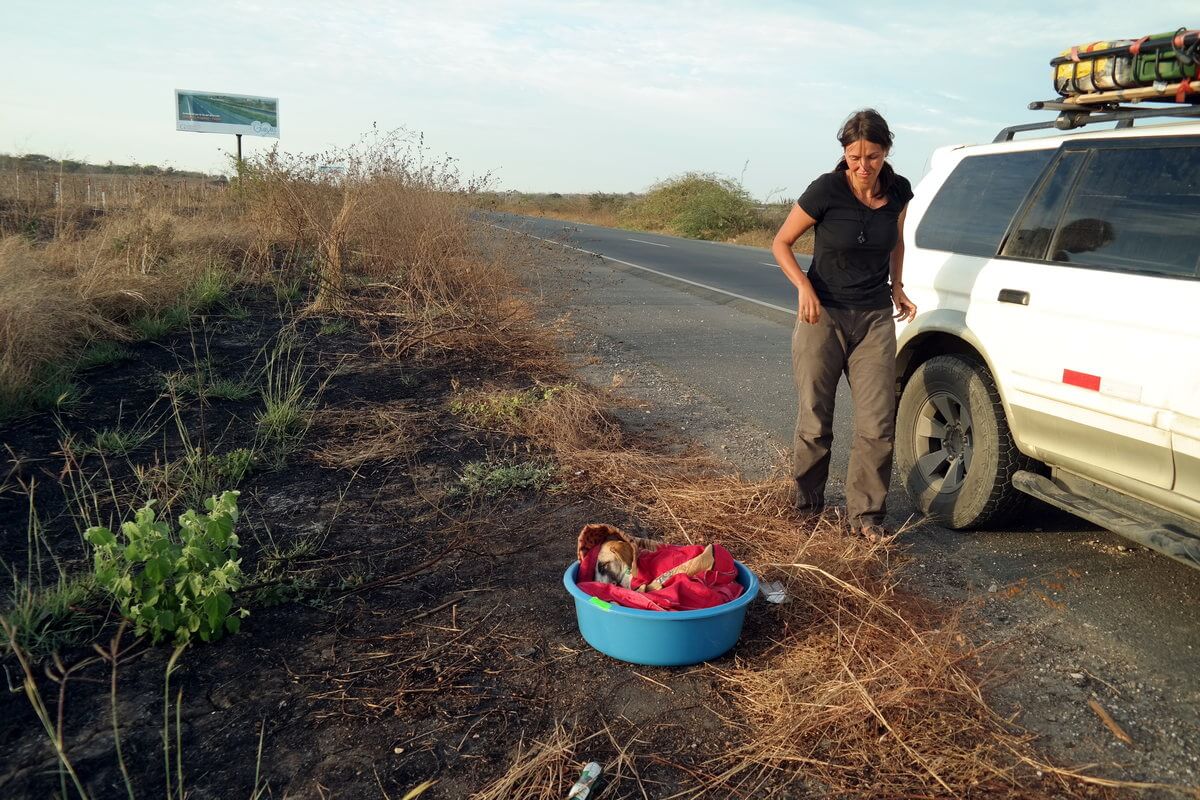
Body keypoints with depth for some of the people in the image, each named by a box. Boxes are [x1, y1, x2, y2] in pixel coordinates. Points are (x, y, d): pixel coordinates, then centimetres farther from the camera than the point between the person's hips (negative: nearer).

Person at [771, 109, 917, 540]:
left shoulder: (897, 191, 0)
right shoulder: (826, 191, -13)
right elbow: (781, 242, -3)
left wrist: (897, 287, 7)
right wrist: (803, 287, -17)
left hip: (875, 318, 3)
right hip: (823, 316, -3)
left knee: (877, 425, -2)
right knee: (815, 423, 2)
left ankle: (866, 514, 12)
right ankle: (806, 505, 21)